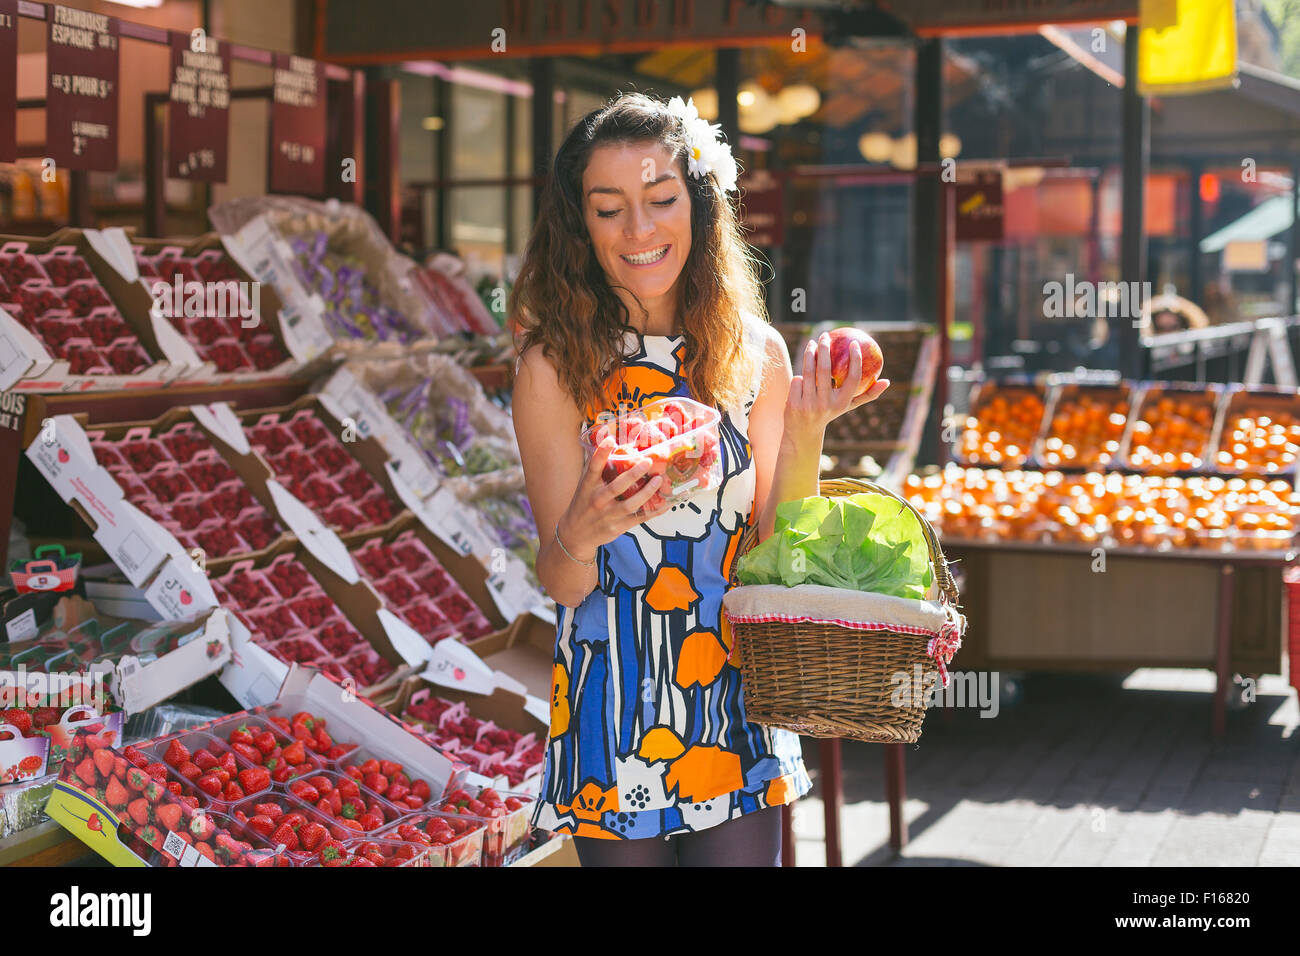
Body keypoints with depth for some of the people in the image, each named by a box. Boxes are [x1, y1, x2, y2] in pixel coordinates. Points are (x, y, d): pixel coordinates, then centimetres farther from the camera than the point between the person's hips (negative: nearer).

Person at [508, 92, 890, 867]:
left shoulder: (755, 353, 0)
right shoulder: (556, 367, -9)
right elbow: (561, 583, -9)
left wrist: (804, 432, -14)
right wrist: (580, 538, -31)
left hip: (735, 690, 2)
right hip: (612, 702, -2)